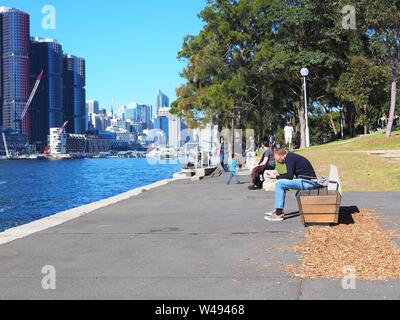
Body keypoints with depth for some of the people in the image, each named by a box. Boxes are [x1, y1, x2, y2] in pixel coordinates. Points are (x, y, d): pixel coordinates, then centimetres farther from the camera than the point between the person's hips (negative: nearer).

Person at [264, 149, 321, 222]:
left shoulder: (289, 158, -12)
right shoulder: (291, 156, 17)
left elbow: (289, 176, -19)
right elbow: (290, 175, 24)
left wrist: (276, 177, -6)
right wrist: (278, 175, 13)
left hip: (308, 182, -11)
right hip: (308, 181, 11)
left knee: (279, 183, -14)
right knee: (282, 184, 21)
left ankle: (279, 214, -13)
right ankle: (279, 210, 20)